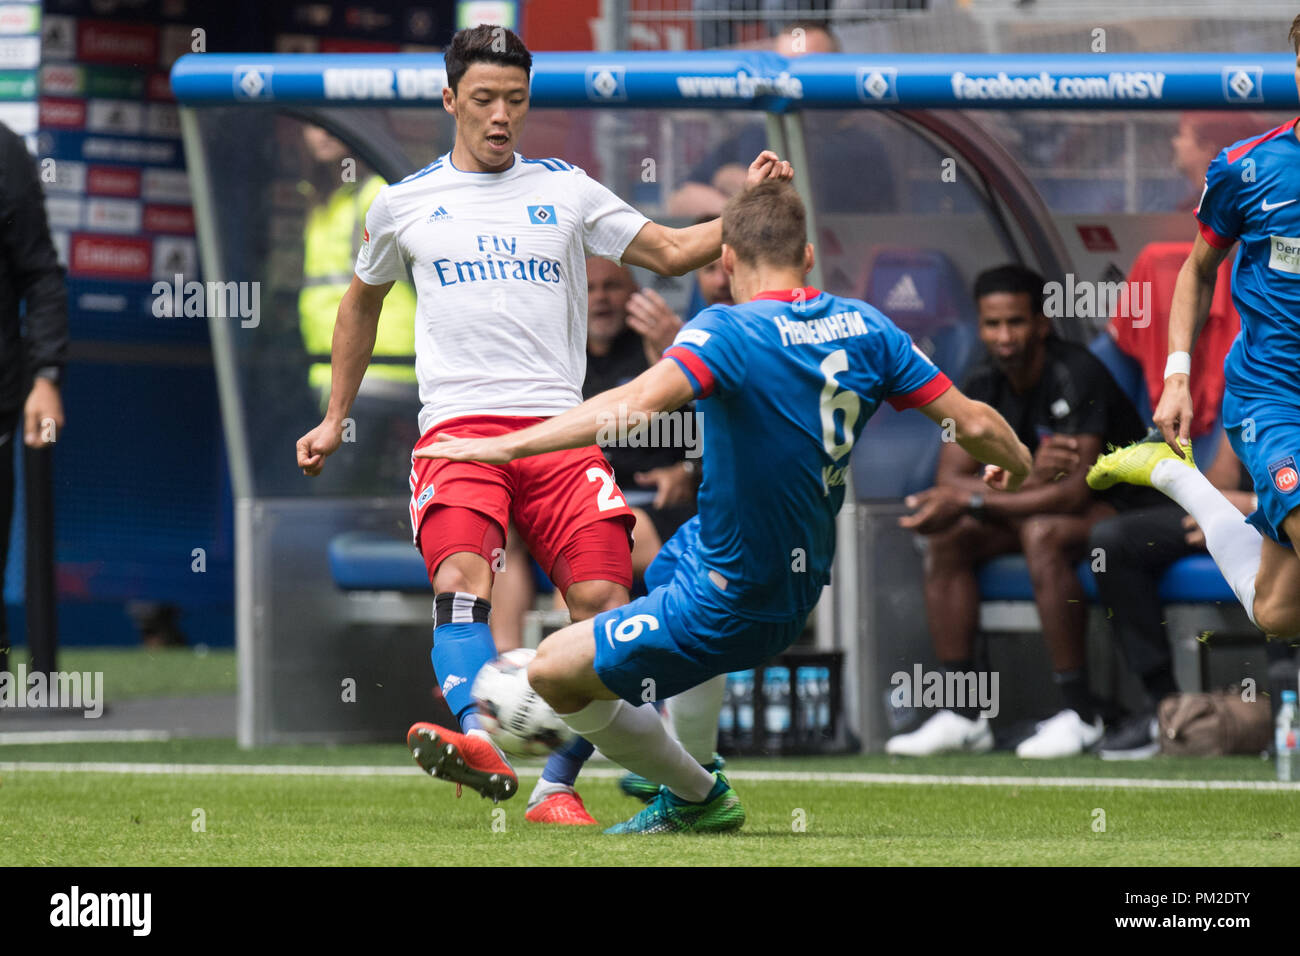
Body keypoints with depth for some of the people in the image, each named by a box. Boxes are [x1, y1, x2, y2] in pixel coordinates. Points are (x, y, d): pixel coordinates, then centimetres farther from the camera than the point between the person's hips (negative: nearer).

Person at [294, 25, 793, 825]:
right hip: (458, 427, -2)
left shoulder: (566, 190, 15)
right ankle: (481, 743, -48)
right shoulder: (404, 203, 15)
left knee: (604, 601, -12)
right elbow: (362, 304, 31)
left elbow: (672, 251, 15)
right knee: (463, 576, -28)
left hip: (560, 428, 2)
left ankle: (555, 787, -3)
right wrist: (335, 421, 31)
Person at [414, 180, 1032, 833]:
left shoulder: (729, 332, -22)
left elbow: (640, 402, -38)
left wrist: (507, 444, -36)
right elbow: (971, 422, -1)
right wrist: (1014, 460, 22)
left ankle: (698, 798, 14)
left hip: (732, 608, -9)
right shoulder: (865, 327, -3)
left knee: (553, 672, 0)